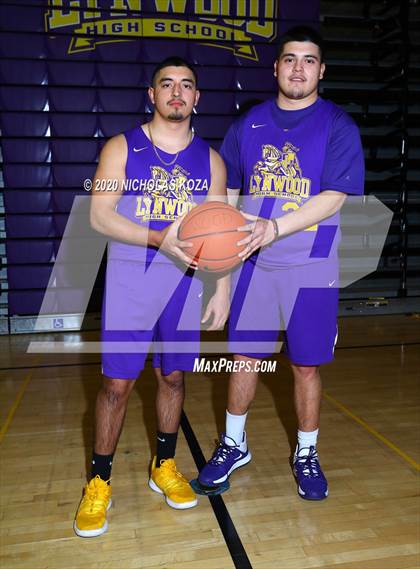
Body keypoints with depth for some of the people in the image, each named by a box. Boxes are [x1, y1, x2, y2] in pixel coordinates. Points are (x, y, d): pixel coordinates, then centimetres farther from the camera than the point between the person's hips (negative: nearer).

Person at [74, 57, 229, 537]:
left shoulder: (210, 160, 8)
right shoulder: (121, 148, 0)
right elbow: (99, 215, -9)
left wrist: (222, 291, 2)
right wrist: (160, 238, -23)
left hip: (185, 283, 3)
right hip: (130, 282, -2)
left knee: (173, 377, 11)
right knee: (117, 383, 0)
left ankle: (164, 467, 30)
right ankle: (99, 480, 18)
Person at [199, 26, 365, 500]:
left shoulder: (337, 126, -2)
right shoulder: (249, 124, 8)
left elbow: (333, 198, -14)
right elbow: (226, 190, 13)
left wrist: (274, 228, -25)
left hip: (311, 268, -2)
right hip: (254, 264, 3)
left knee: (306, 366, 8)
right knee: (244, 357, 10)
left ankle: (306, 455, 29)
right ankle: (233, 445, 31)